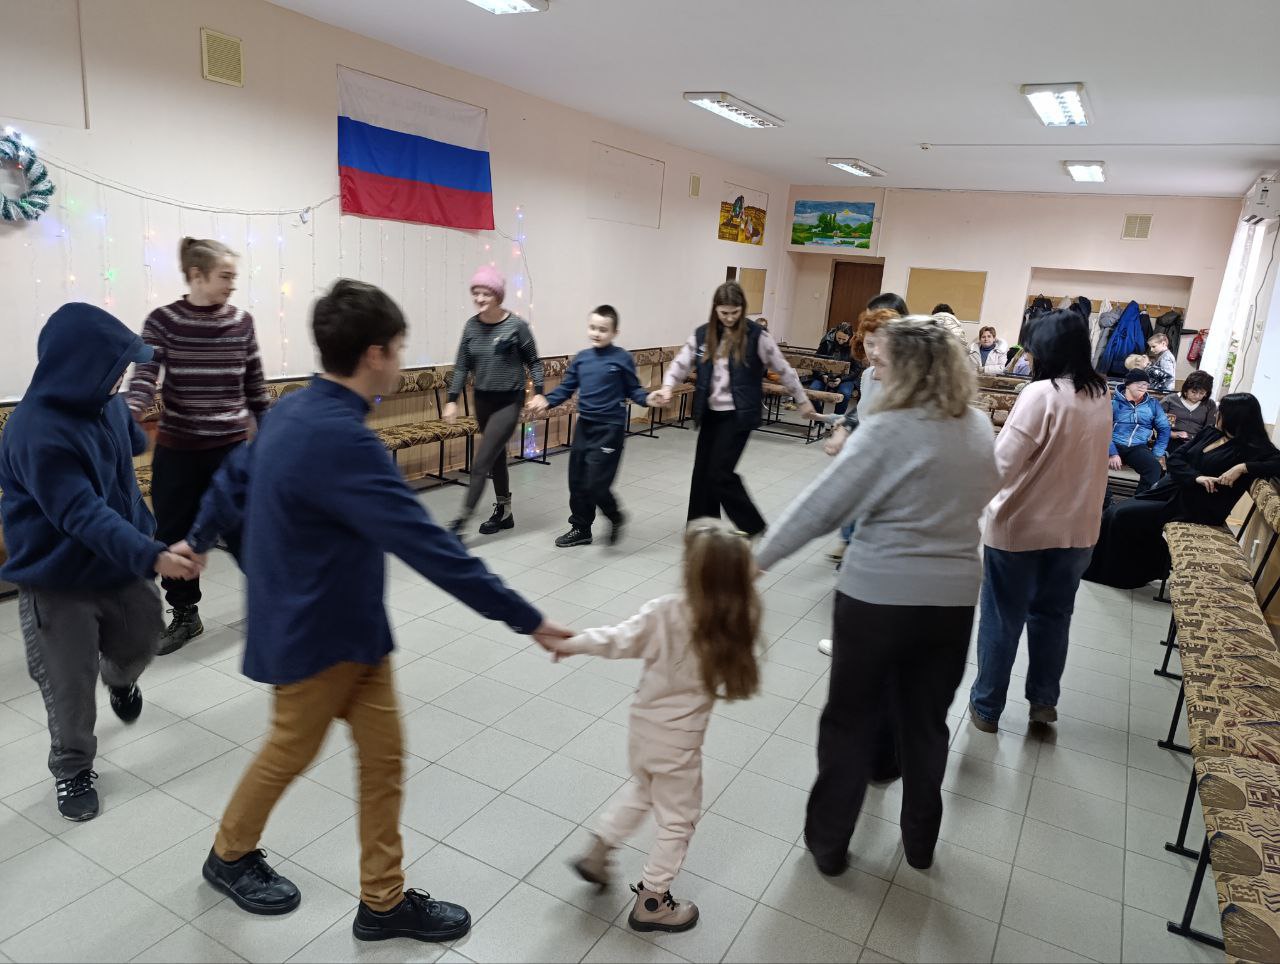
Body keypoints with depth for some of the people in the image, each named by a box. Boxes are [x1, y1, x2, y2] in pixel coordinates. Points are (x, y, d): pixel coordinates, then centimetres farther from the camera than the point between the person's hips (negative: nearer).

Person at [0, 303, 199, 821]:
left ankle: (120, 678, 55)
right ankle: (72, 769, 30)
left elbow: (132, 443, 17)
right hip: (58, 581, -6)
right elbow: (83, 515, -34)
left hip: (120, 564, 6)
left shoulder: (104, 402, -6)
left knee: (142, 637, 21)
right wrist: (151, 555, -43)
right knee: (70, 687, 6)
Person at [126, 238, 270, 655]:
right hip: (176, 449, 0)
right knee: (175, 534, 8)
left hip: (232, 446, 0)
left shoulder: (242, 321, 1)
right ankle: (185, 616, 26)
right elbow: (144, 378, -14)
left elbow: (254, 384, 8)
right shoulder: (162, 321, -5)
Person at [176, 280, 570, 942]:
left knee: (383, 756, 12)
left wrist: (198, 541, 36)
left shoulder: (293, 412, 0)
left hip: (352, 628, 8)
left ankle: (384, 900, 27)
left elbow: (234, 477, 17)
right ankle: (229, 856, 47)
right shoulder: (340, 440, -31)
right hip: (314, 636, -8)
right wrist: (527, 620, -28)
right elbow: (426, 545, -33)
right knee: (290, 753, 18)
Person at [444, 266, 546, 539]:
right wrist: (452, 400, 0)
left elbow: (533, 362, -4)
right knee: (496, 458, 17)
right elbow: (462, 366, 5)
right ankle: (504, 512, 32)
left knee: (480, 463, -9)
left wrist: (538, 392, -15)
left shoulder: (516, 325, -13)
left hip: (509, 402, -5)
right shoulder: (471, 326, 0)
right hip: (482, 401, 5)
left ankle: (461, 522, -3)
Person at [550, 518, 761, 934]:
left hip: (642, 727, 3)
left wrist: (572, 643, 1)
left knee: (641, 791, 33)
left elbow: (619, 641, -14)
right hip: (678, 743, -3)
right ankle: (650, 903, 32)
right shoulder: (735, 627, -20)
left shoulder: (663, 612, -20)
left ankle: (597, 852, 42)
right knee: (677, 821, 20)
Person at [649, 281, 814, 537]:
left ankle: (753, 526, 8)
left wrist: (802, 401, 7)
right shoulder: (702, 335, 2)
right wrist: (667, 388, -18)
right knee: (702, 472, 9)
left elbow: (784, 370, 0)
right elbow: (681, 364, 3)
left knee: (720, 472, -10)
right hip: (710, 413, 5)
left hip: (738, 415, -5)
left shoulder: (756, 336, -9)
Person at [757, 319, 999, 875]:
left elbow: (821, 505, -18)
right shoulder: (979, 428, 4)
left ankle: (828, 843, 25)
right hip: (952, 599, 6)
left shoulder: (887, 431, -17)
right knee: (925, 722, 20)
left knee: (851, 720, 11)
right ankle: (920, 841, 37)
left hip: (878, 596, -5)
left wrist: (758, 560, -11)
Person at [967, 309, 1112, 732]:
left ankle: (987, 707, 22)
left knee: (1003, 619, 9)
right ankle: (1044, 700, 34)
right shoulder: (1101, 397, 3)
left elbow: (1002, 463, -22)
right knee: (1053, 615, 21)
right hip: (1077, 528, 6)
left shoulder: (1041, 394, -20)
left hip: (1020, 526, -6)